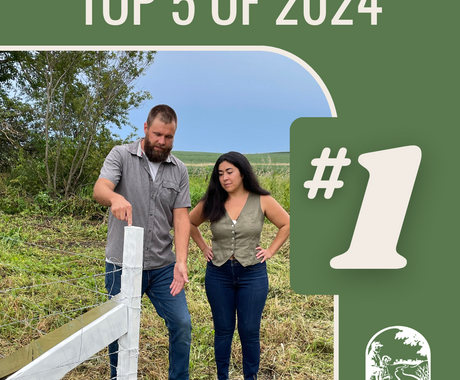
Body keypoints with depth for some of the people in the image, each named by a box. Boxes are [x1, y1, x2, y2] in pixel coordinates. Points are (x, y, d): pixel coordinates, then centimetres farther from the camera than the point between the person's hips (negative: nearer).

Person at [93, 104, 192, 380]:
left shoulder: (179, 171, 4)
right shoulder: (121, 155, -4)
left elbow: (181, 217, -2)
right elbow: (99, 190, -20)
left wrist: (181, 261, -15)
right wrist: (115, 197, -45)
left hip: (163, 266, 2)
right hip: (123, 265, -2)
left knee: (182, 325, 3)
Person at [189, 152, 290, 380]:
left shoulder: (262, 201, -6)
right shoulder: (211, 203, -2)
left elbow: (287, 224, 3)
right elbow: (190, 223, 14)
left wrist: (270, 251, -1)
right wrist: (203, 248, 6)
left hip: (253, 275, -1)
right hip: (218, 274, 1)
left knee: (250, 331, 8)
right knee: (223, 330, 13)